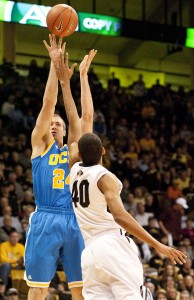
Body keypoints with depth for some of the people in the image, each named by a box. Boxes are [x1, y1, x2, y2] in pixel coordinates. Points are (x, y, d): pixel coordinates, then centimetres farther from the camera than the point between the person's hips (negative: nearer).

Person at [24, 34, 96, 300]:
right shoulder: (40, 144, 10)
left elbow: (86, 115, 8)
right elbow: (48, 105, 0)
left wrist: (82, 75, 5)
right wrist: (54, 64, -5)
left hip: (74, 221, 3)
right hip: (46, 220, -3)